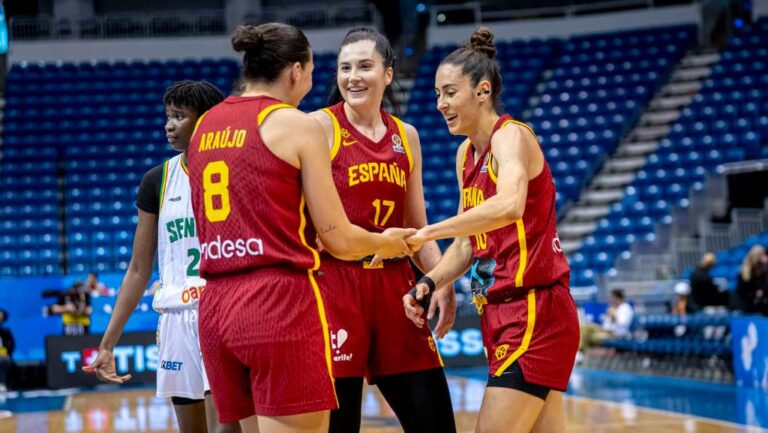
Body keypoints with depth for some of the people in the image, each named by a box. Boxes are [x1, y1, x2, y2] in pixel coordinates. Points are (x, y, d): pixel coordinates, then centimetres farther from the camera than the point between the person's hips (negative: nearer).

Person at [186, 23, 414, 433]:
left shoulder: (204, 127, 14)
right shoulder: (298, 126, -4)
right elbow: (339, 239, -3)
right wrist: (385, 243, 17)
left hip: (215, 307, 7)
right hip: (280, 305, -7)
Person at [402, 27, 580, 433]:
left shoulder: (511, 136, -12)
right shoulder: (466, 154, 13)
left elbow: (509, 205, -34)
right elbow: (468, 244, 16)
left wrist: (424, 233, -34)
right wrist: (429, 283, -2)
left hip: (535, 312, -9)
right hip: (500, 314, 9)